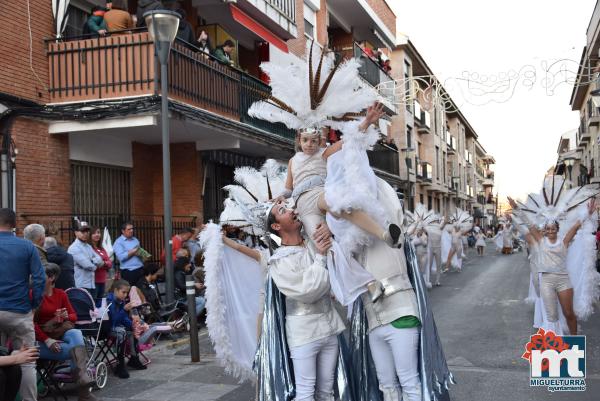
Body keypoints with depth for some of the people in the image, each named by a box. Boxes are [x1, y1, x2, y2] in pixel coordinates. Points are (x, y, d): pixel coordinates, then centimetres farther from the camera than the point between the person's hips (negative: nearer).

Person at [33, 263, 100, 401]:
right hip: (40, 340, -3)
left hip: (60, 333, 3)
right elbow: (32, 323, -12)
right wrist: (47, 340, -22)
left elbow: (74, 316, 9)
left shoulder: (61, 294, 7)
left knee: (76, 334, -32)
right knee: (77, 349, -28)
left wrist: (66, 316, -15)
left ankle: (83, 380, -41)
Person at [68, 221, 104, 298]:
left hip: (92, 285, 8)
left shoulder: (89, 247, 18)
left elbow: (99, 260, 6)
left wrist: (91, 261, -13)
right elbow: (87, 265, -18)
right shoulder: (74, 248, -9)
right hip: (81, 286, -8)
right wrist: (95, 264, 2)